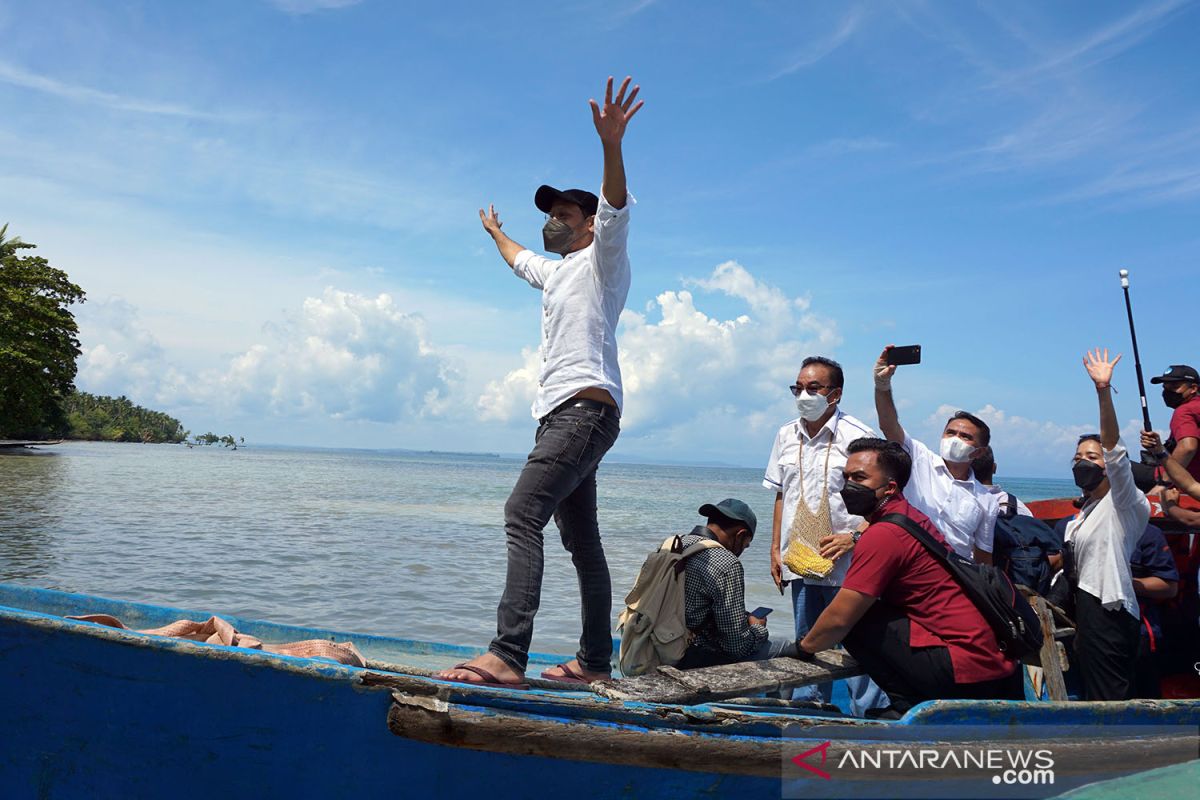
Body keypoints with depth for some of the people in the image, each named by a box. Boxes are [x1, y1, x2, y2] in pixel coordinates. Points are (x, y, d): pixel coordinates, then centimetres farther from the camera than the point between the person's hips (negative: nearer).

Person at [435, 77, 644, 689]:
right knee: (581, 541, 7)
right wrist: (495, 232, 67)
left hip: (585, 406, -10)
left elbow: (616, 209, -15)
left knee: (523, 513, -24)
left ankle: (507, 656, -31)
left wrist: (610, 145, -31)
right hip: (560, 413, 10)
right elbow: (520, 261, 51)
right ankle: (595, 662, 12)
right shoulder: (555, 271, 29)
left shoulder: (601, 258, 5)